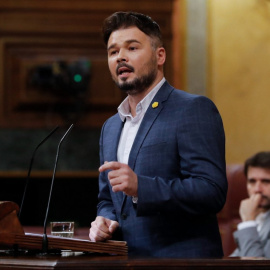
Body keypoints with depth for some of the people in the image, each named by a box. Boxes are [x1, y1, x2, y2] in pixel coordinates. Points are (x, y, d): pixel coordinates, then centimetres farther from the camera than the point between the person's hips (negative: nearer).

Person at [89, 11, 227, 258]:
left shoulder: (194, 109, -5)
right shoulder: (111, 128, 18)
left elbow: (212, 192, -15)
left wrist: (140, 187, -24)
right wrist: (105, 220, 4)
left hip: (181, 256, -6)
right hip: (124, 256, 6)